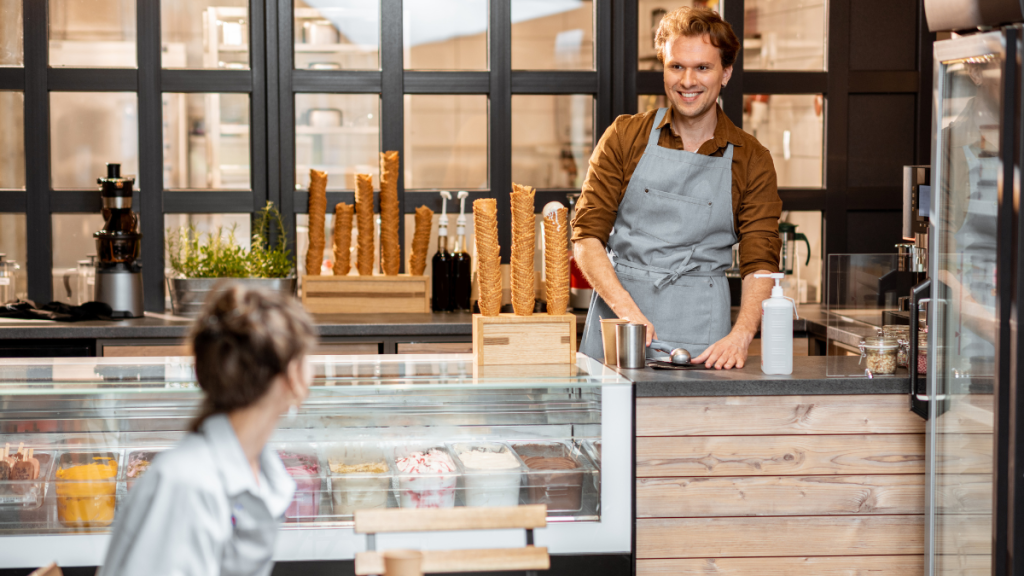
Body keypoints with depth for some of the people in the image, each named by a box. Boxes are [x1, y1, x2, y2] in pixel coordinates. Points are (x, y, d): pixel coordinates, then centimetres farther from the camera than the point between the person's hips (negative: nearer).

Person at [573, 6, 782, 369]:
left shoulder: (751, 161, 6)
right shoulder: (624, 138, 6)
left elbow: (760, 265, 1)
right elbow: (586, 236, 2)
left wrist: (740, 336, -18)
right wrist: (627, 310, -13)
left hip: (700, 332, 0)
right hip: (615, 322, 0)